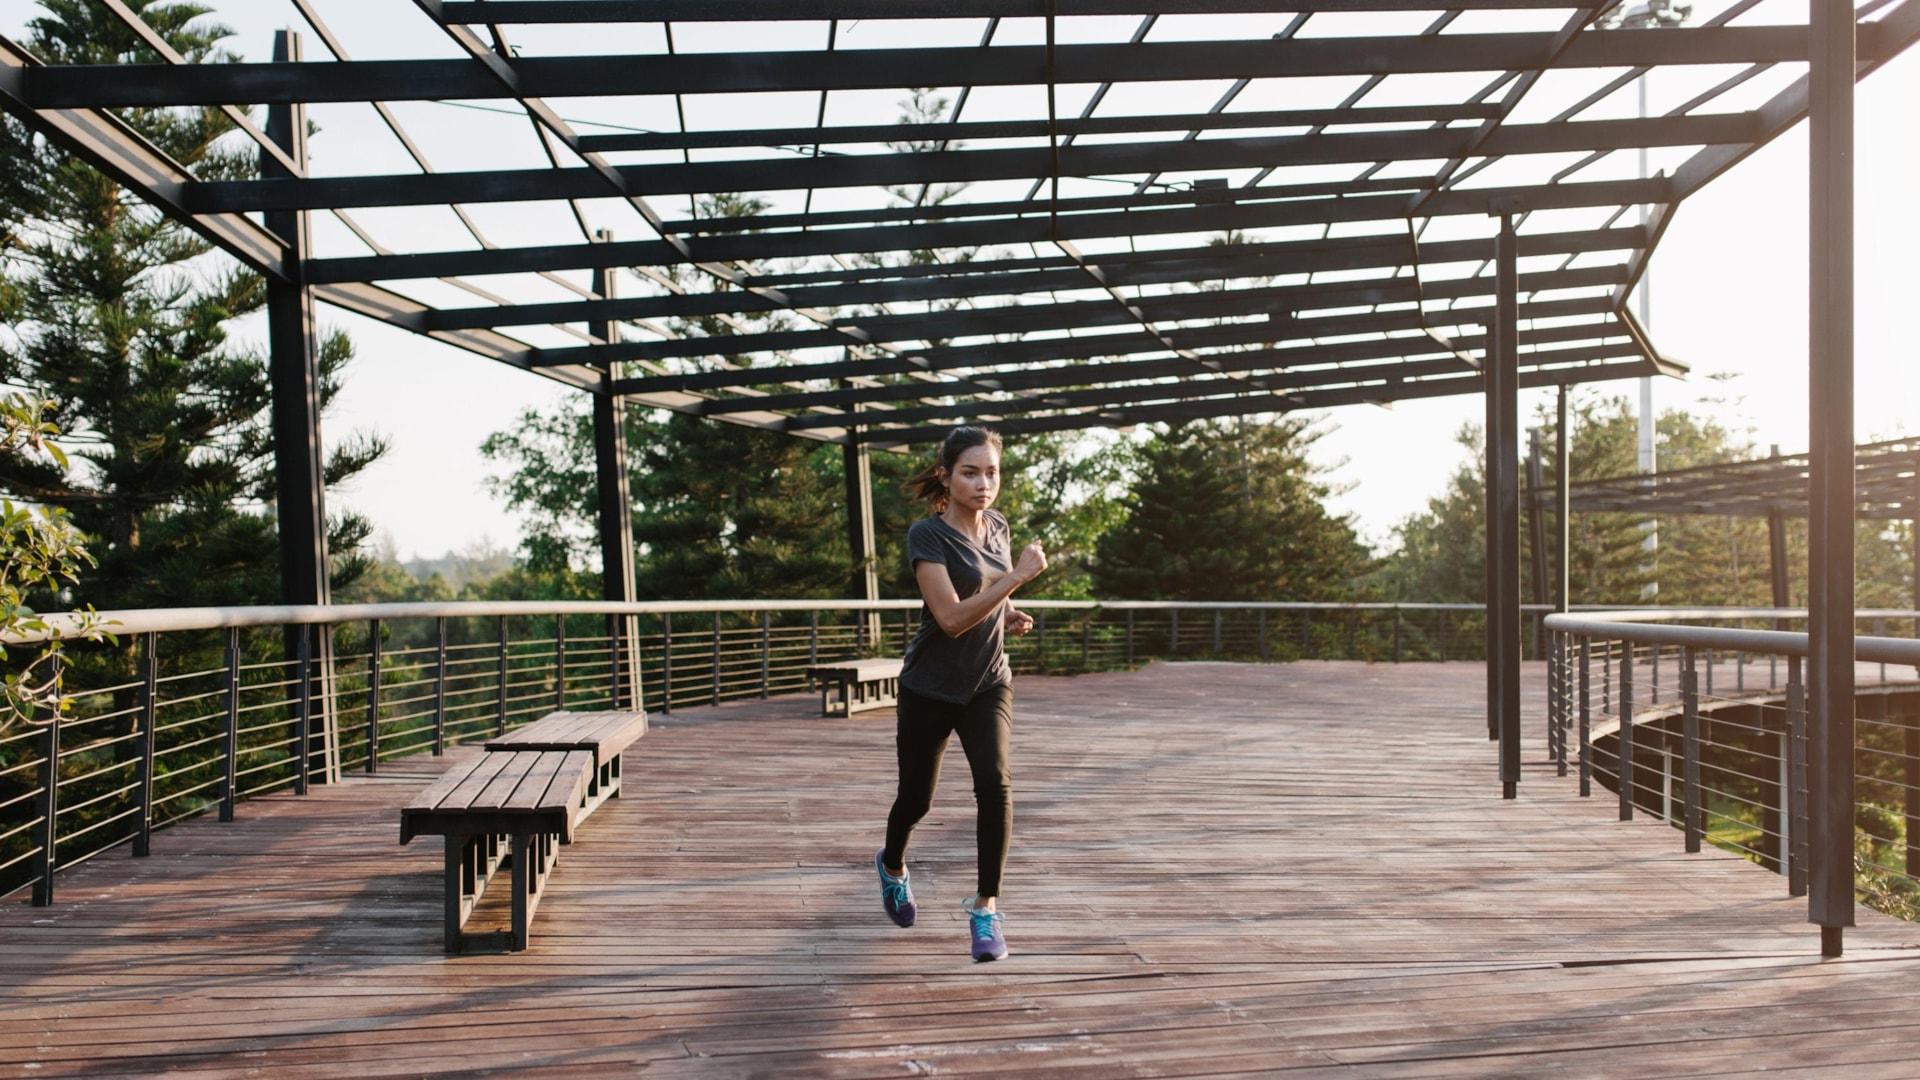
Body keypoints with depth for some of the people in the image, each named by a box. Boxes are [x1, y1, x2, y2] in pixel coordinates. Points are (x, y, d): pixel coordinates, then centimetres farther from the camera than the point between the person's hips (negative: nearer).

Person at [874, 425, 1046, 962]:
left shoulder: (999, 527, 0)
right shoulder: (927, 535, -19)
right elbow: (952, 617, -29)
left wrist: (1010, 615, -3)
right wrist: (1018, 576, -32)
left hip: (987, 683, 3)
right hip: (930, 689, -3)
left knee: (994, 783, -18)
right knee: (917, 796, 12)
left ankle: (986, 908, -5)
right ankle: (892, 866, 46)